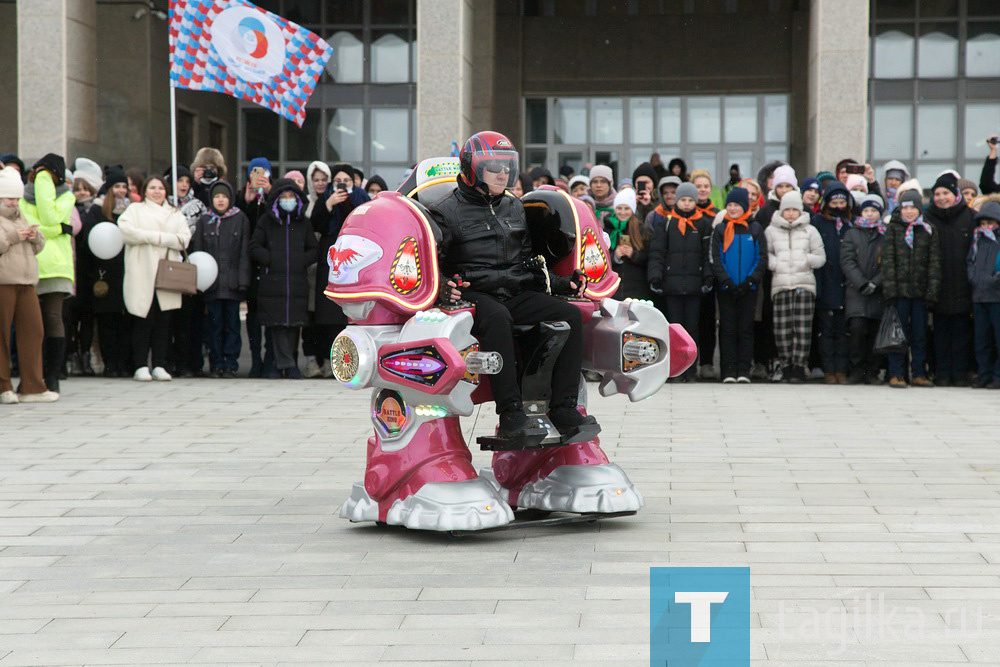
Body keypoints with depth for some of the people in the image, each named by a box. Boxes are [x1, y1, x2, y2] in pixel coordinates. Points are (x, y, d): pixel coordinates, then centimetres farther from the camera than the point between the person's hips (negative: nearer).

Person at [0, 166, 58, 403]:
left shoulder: (20, 218, 24)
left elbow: (38, 247, 24)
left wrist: (35, 237, 4)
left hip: (26, 284, 7)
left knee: (32, 330, 2)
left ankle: (32, 388, 5)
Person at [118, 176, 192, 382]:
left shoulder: (176, 215, 21)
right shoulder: (135, 210, 14)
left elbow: (184, 239, 5)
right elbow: (125, 231, -5)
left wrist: (160, 238, -7)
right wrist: (154, 236, -6)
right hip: (142, 276, -3)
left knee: (163, 322, -1)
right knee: (143, 321, -6)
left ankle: (159, 366, 4)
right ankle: (141, 366, -3)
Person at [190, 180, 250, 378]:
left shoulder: (241, 219, 6)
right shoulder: (204, 221, 10)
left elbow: (245, 252, 2)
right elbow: (197, 251, 9)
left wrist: (243, 280, -6)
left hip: (232, 280, -1)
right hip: (212, 281, 1)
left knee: (232, 323, 1)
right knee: (215, 323, 3)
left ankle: (231, 363, 5)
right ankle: (216, 364, 7)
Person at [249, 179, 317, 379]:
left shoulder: (303, 222, 14)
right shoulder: (266, 221, 9)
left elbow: (314, 250, 13)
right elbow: (254, 248, 5)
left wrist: (301, 261, -4)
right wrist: (270, 260, -9)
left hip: (297, 282, 2)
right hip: (272, 281, -2)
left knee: (293, 323, 0)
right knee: (278, 325, -8)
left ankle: (281, 365, 8)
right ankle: (288, 365, -7)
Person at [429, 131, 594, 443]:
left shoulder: (515, 209, 23)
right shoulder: (447, 211, 5)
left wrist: (561, 283, 12)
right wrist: (442, 288, -23)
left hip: (516, 294, 6)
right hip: (473, 295, -6)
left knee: (571, 314, -19)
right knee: (497, 318, -40)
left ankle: (563, 409, -21)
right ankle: (510, 414, -41)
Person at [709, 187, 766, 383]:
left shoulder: (755, 229, 5)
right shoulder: (720, 230, 5)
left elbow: (762, 258, 2)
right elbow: (715, 259, 1)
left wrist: (750, 281, -10)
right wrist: (727, 282, -11)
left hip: (748, 288, 0)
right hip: (725, 289, 0)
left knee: (746, 329, 1)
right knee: (727, 329, 0)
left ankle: (744, 371, 4)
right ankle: (728, 371, 3)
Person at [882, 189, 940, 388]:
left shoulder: (928, 231, 9)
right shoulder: (893, 229, 5)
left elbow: (934, 263, 6)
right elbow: (888, 260, -1)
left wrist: (932, 291, -3)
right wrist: (890, 288, -11)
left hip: (920, 290, 2)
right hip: (899, 289, -2)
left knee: (920, 334, 5)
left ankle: (919, 374, 12)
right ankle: (896, 374, 2)